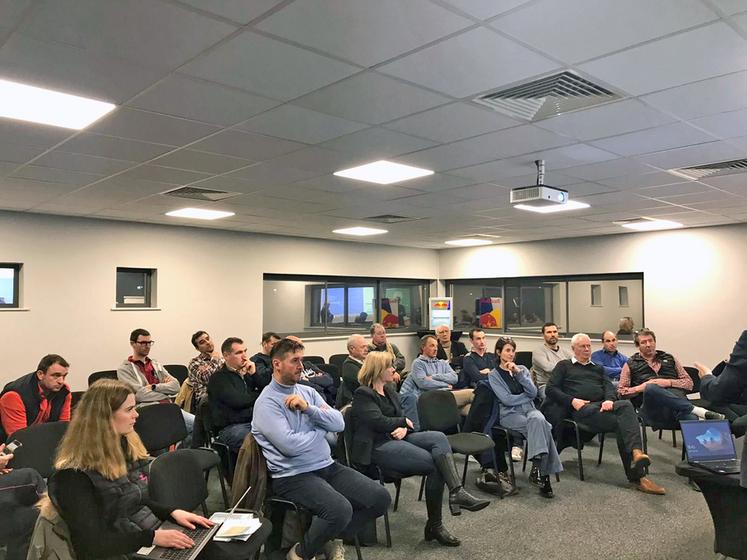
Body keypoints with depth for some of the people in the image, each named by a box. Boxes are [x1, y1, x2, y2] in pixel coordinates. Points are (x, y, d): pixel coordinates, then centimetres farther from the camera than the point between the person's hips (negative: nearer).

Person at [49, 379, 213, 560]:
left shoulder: (127, 448, 7)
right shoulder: (75, 475, -16)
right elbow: (93, 542, -19)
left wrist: (173, 512, 2)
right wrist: (153, 537, -23)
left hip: (155, 533, 7)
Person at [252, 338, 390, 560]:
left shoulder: (308, 392, 12)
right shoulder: (267, 402, -10)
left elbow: (339, 423, 2)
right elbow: (290, 445, -21)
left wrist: (308, 408, -12)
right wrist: (322, 430, -4)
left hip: (328, 466, 7)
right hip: (293, 476, -7)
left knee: (380, 497, -7)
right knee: (340, 510, -31)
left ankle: (333, 538, 15)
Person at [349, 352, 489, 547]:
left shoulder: (389, 390, 19)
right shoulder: (362, 395, -6)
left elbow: (401, 417, 16)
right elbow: (379, 422, -17)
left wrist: (403, 428, -8)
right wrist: (404, 421, 0)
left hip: (396, 438, 8)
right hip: (377, 447, -8)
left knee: (439, 437, -21)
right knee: (435, 464, -22)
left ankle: (456, 492, -34)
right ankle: (434, 525, -15)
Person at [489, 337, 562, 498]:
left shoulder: (522, 369, 16)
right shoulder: (494, 375, 5)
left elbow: (534, 392, 1)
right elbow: (507, 399, -8)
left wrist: (519, 373, -6)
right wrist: (527, 396, 2)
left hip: (529, 409, 3)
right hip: (510, 414, -3)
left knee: (538, 421, -34)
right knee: (541, 426, -32)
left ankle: (537, 469, -34)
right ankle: (544, 475, -33)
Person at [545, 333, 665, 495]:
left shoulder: (598, 368, 35)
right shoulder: (564, 366, 20)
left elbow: (609, 386, 17)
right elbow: (551, 389, 8)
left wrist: (609, 399, -8)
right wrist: (572, 400, -8)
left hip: (603, 405, 4)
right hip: (582, 408, -4)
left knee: (627, 405, -32)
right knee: (619, 422, -30)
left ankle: (636, 453, -49)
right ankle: (637, 475, -33)